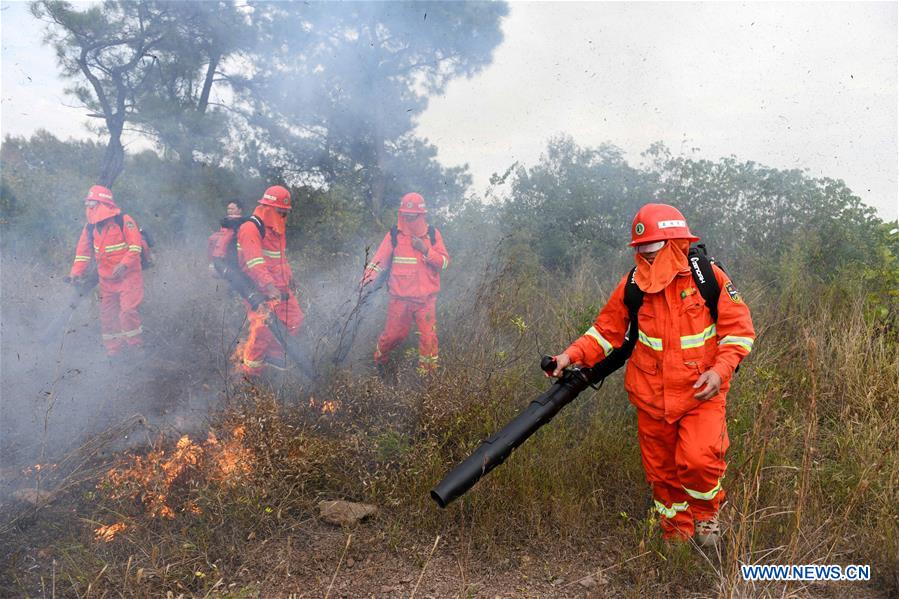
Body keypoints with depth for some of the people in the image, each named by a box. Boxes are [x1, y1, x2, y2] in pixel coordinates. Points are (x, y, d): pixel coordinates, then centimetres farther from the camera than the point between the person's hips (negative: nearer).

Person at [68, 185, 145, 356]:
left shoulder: (123, 221, -10)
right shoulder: (90, 227, 7)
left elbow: (136, 246, -14)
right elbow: (83, 250, 10)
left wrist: (123, 265, -24)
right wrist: (77, 271, -1)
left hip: (128, 276, -6)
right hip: (106, 279, 6)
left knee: (128, 311, -15)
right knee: (107, 315, 7)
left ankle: (135, 346, -2)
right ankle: (113, 349, 17)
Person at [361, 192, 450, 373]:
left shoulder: (433, 234, 4)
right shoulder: (394, 235, 2)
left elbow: (444, 262, 0)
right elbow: (380, 259, -3)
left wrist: (425, 250, -13)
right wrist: (370, 275, -19)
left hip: (426, 298, 0)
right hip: (400, 297, 0)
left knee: (428, 336, -3)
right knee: (394, 334, 6)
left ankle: (428, 371, 13)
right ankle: (379, 359, 34)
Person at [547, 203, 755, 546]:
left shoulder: (709, 277, -8)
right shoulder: (633, 285, -1)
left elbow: (738, 330, -4)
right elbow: (607, 330, 4)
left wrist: (720, 370, -18)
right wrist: (573, 355, -10)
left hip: (701, 393, -2)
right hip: (651, 398, 3)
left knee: (698, 460, -20)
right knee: (662, 471, 12)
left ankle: (706, 512, 15)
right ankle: (677, 534, 38)